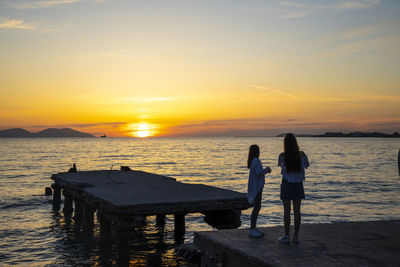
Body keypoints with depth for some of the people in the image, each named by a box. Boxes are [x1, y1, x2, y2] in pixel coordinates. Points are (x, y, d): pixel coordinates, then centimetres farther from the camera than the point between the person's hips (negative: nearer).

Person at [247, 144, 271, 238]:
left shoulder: (253, 161, 14)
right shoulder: (256, 161, -16)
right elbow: (259, 172, -28)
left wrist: (266, 169, 16)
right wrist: (267, 170, -11)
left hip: (257, 187, 10)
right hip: (256, 187, -10)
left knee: (257, 207, 12)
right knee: (257, 207, -10)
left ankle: (253, 228, 17)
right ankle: (252, 229, -9)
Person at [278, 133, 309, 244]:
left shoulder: (283, 156, -11)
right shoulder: (302, 154, -6)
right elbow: (306, 165, 11)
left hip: (286, 184, -2)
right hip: (298, 184, 2)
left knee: (286, 211, 3)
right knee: (297, 211, 7)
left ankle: (286, 236, 7)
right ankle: (296, 236, 11)